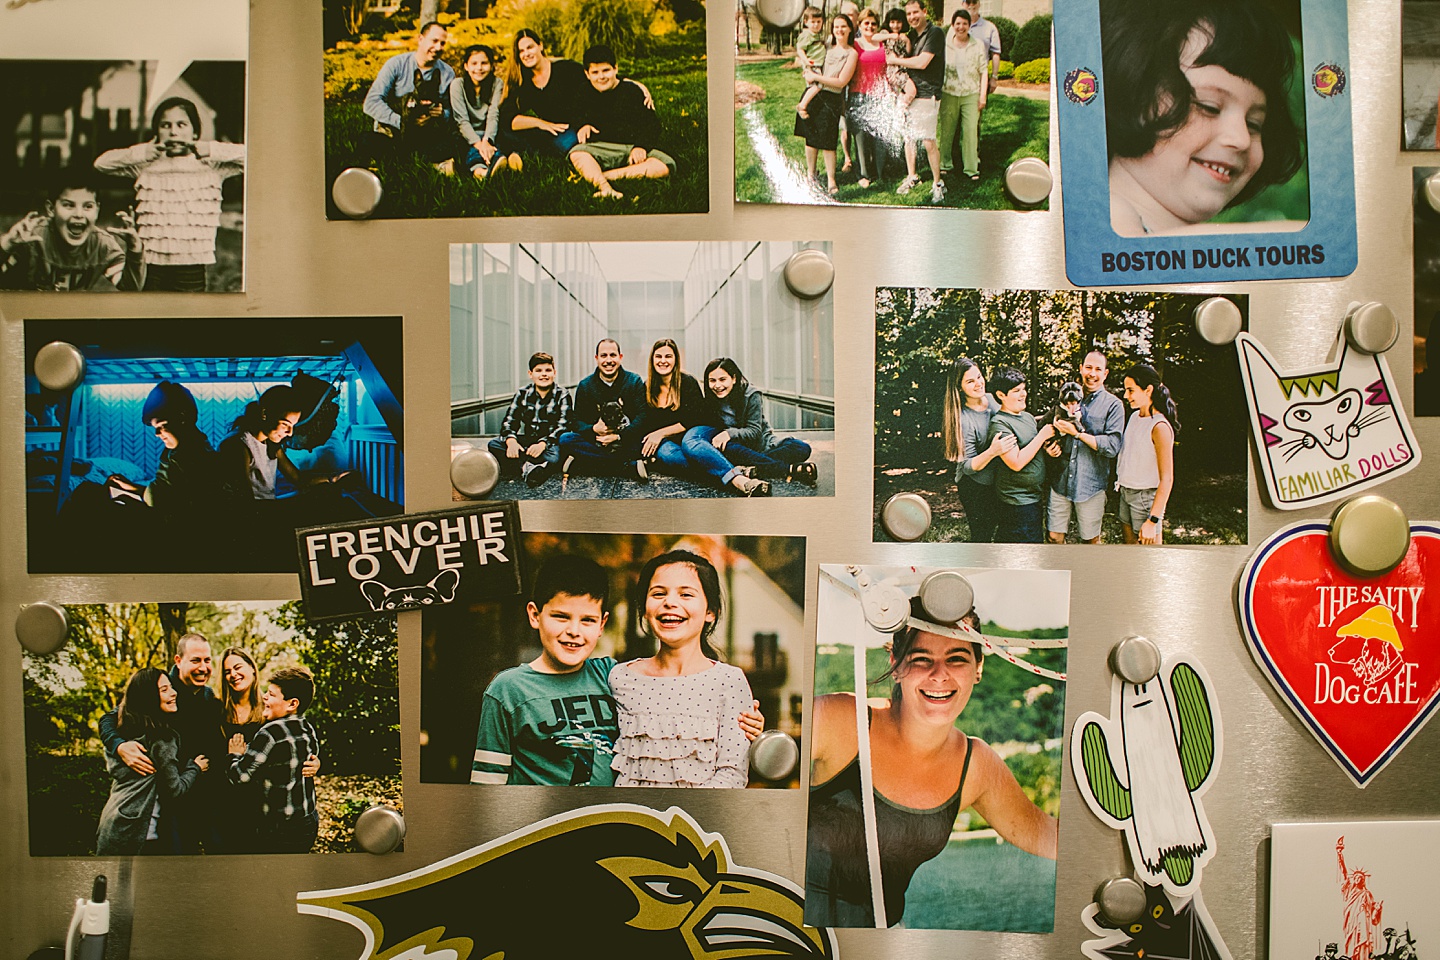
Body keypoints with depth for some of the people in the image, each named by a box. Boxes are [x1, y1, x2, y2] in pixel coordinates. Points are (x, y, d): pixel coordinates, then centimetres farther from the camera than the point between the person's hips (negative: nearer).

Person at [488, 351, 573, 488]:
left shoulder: (562, 395, 0)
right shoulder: (522, 394, 10)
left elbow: (563, 427, -10)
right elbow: (509, 421, 3)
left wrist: (543, 444, -28)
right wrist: (511, 440, -20)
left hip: (551, 442, -4)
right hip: (527, 442, 4)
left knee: (553, 458, -38)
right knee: (494, 445, -19)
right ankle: (526, 466, -34)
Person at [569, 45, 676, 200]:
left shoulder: (632, 90, 4)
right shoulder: (588, 95, 12)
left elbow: (651, 123, 0)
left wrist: (641, 146, -17)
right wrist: (584, 125, 4)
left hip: (633, 148, -1)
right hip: (601, 149, 1)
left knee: (667, 165, -29)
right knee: (576, 153, -31)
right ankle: (605, 188, -56)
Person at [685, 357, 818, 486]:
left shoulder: (752, 396, -5)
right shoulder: (710, 401, 3)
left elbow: (754, 432, -11)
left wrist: (730, 433, -29)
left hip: (761, 446, 0)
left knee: (802, 448, -25)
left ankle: (754, 470, -44)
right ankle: (789, 471, -44)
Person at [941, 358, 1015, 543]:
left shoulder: (991, 399, -1)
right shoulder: (963, 419, -22)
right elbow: (967, 467, -22)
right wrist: (992, 452, -38)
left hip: (997, 481, 7)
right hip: (975, 486, -7)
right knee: (981, 536, -3)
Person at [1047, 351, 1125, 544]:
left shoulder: (1113, 404, -1)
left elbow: (1112, 446, -12)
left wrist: (1077, 433, -17)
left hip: (1091, 483, -3)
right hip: (1060, 480, 3)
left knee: (1090, 539, 8)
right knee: (1055, 536, 4)